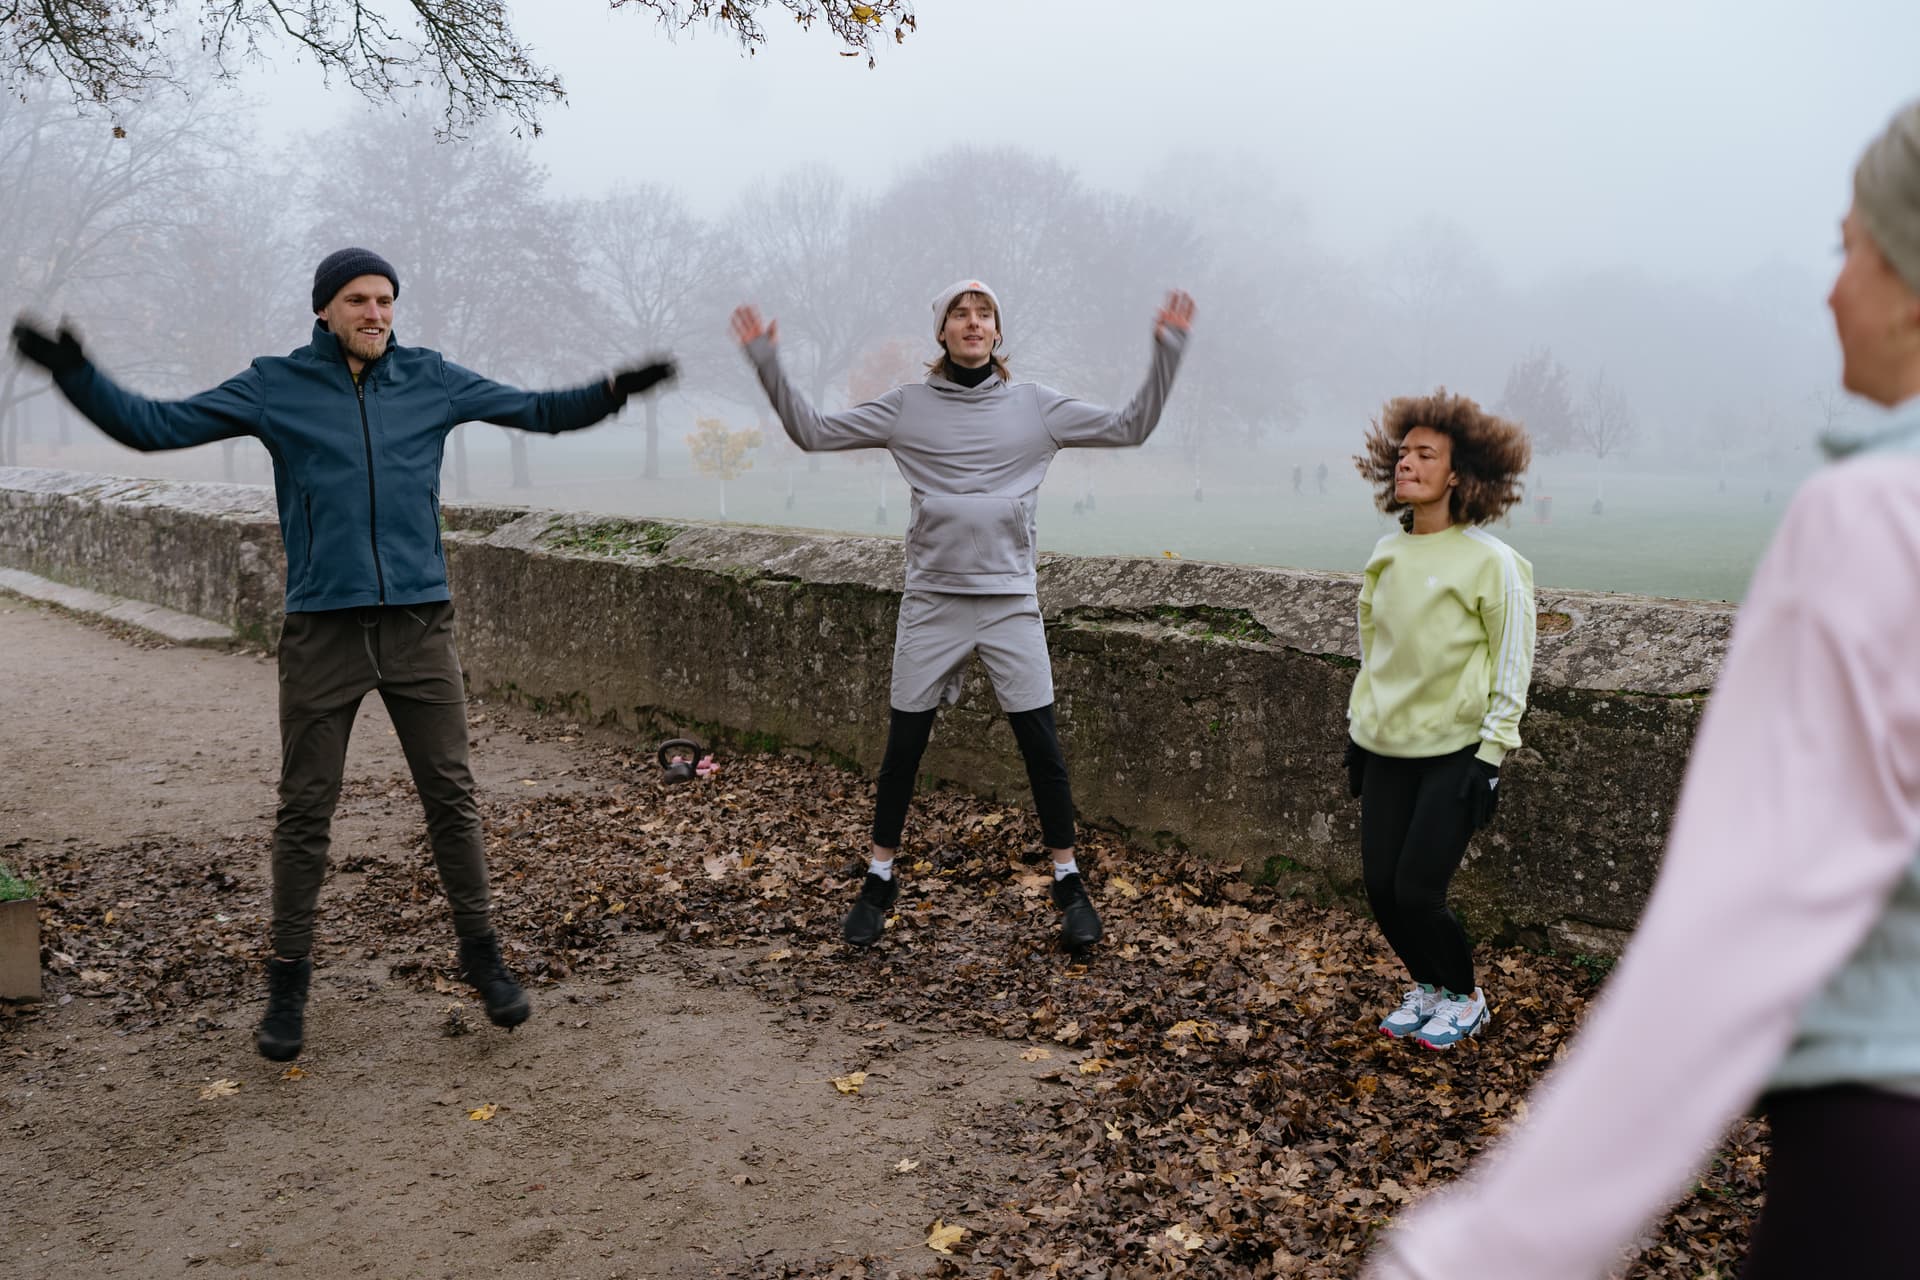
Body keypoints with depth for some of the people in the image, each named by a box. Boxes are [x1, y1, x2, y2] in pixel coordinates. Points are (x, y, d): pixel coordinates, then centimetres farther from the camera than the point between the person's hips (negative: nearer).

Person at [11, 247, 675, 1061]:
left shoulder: (431, 380, 7)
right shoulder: (275, 386, 3)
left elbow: (539, 411, 14)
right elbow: (154, 425, 3)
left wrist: (613, 390, 0)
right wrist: (75, 375, -10)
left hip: (419, 625, 1)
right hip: (322, 630, -1)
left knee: (451, 796, 6)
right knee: (305, 811, 5)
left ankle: (481, 955, 21)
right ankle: (288, 983, 18)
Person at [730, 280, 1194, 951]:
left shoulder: (1035, 406, 4)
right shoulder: (906, 408, 3)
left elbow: (1130, 426, 4)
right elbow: (813, 431, 4)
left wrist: (1167, 351, -3)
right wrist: (767, 363, -3)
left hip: (1010, 601, 0)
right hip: (931, 602, 0)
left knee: (1042, 746, 2)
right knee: (903, 747, 7)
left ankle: (1069, 883, 18)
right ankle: (879, 881, 23)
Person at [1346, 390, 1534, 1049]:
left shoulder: (1491, 562, -12)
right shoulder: (1386, 553, 6)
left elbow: (1512, 671, -8)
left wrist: (1490, 756, -12)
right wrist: (1358, 728, 16)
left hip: (1453, 751, -6)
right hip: (1386, 748, 6)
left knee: (1417, 890, -7)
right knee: (1380, 885, 4)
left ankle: (1464, 998, 20)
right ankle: (1427, 987, 30)